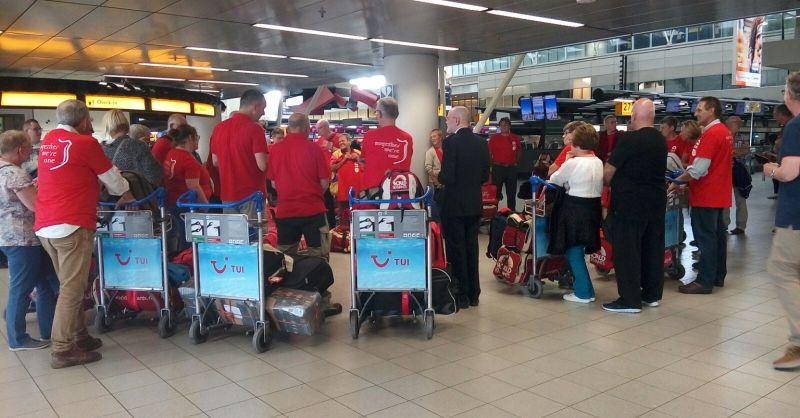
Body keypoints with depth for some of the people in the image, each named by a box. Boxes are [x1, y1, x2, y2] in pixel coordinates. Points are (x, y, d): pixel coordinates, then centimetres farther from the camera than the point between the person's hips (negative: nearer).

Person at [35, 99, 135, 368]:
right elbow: (112, 178, 2)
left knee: (71, 285, 16)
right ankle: (63, 351, 0)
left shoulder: (48, 141, 14)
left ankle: (79, 337, 24)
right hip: (71, 225, -8)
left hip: (45, 225, 8)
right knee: (72, 288, -3)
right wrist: (126, 195, 21)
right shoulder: (85, 143, -8)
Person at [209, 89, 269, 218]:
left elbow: (215, 162, 13)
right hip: (252, 194, -6)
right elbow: (262, 165, -18)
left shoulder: (219, 127, 6)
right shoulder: (254, 128, -14)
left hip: (227, 194, 6)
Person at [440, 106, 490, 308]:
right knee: (471, 247, 14)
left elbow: (447, 177, -20)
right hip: (475, 204, 6)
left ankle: (461, 296, 9)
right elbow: (485, 176, 6)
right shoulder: (482, 143, 4)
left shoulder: (451, 142, -16)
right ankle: (473, 294, 22)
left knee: (456, 250, 3)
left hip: (454, 205, -6)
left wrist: (438, 176, 0)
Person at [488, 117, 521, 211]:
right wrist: (493, 163, -4)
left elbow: (519, 151, 19)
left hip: (511, 168, 3)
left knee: (511, 193, 9)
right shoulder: (494, 138, -2)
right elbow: (489, 153, 0)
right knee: (496, 192, 2)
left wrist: (515, 161, 11)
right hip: (498, 168, -3)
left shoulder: (515, 138, 6)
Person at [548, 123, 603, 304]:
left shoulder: (572, 163, -15)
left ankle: (583, 292, 6)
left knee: (573, 251, 3)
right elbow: (599, 187, 14)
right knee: (578, 250, 17)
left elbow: (554, 181, 0)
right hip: (593, 208, 8)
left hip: (575, 209, -8)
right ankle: (584, 288, 22)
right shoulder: (599, 163, 7)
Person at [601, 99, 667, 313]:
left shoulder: (629, 139, -14)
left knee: (627, 250, -2)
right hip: (656, 201, 8)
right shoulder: (661, 140, 8)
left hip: (629, 202, -8)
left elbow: (608, 172, -11)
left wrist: (610, 184, 9)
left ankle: (630, 299, 0)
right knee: (653, 248, 13)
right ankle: (652, 294, 22)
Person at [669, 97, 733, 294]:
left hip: (706, 195, -10)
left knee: (705, 237, -5)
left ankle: (705, 281, -1)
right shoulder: (724, 132, 13)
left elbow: (698, 169, -22)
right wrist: (686, 181, 14)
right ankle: (718, 275, 24)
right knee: (717, 234, 15)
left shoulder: (711, 134, -18)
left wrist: (677, 182, -9)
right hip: (719, 194, 10)